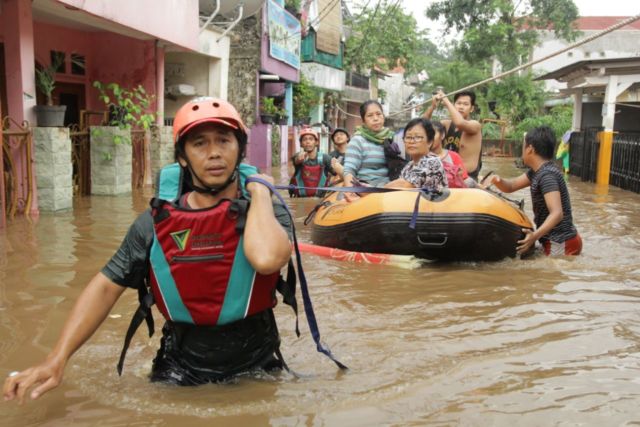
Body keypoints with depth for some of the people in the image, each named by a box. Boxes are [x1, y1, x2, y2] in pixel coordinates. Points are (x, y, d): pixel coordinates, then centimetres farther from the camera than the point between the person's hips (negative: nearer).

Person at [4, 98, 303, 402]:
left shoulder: (266, 212, -12)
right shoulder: (157, 221, -6)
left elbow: (266, 258, -36)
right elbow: (106, 285, -3)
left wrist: (259, 192, -20)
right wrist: (56, 360, -13)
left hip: (255, 370, -1)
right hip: (181, 372, 2)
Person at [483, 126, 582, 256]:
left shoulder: (547, 175, -23)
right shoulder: (537, 171, 8)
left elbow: (557, 213, -32)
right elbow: (511, 186, 15)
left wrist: (535, 236, -47)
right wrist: (497, 180, -9)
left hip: (561, 245, -10)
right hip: (556, 242, 10)